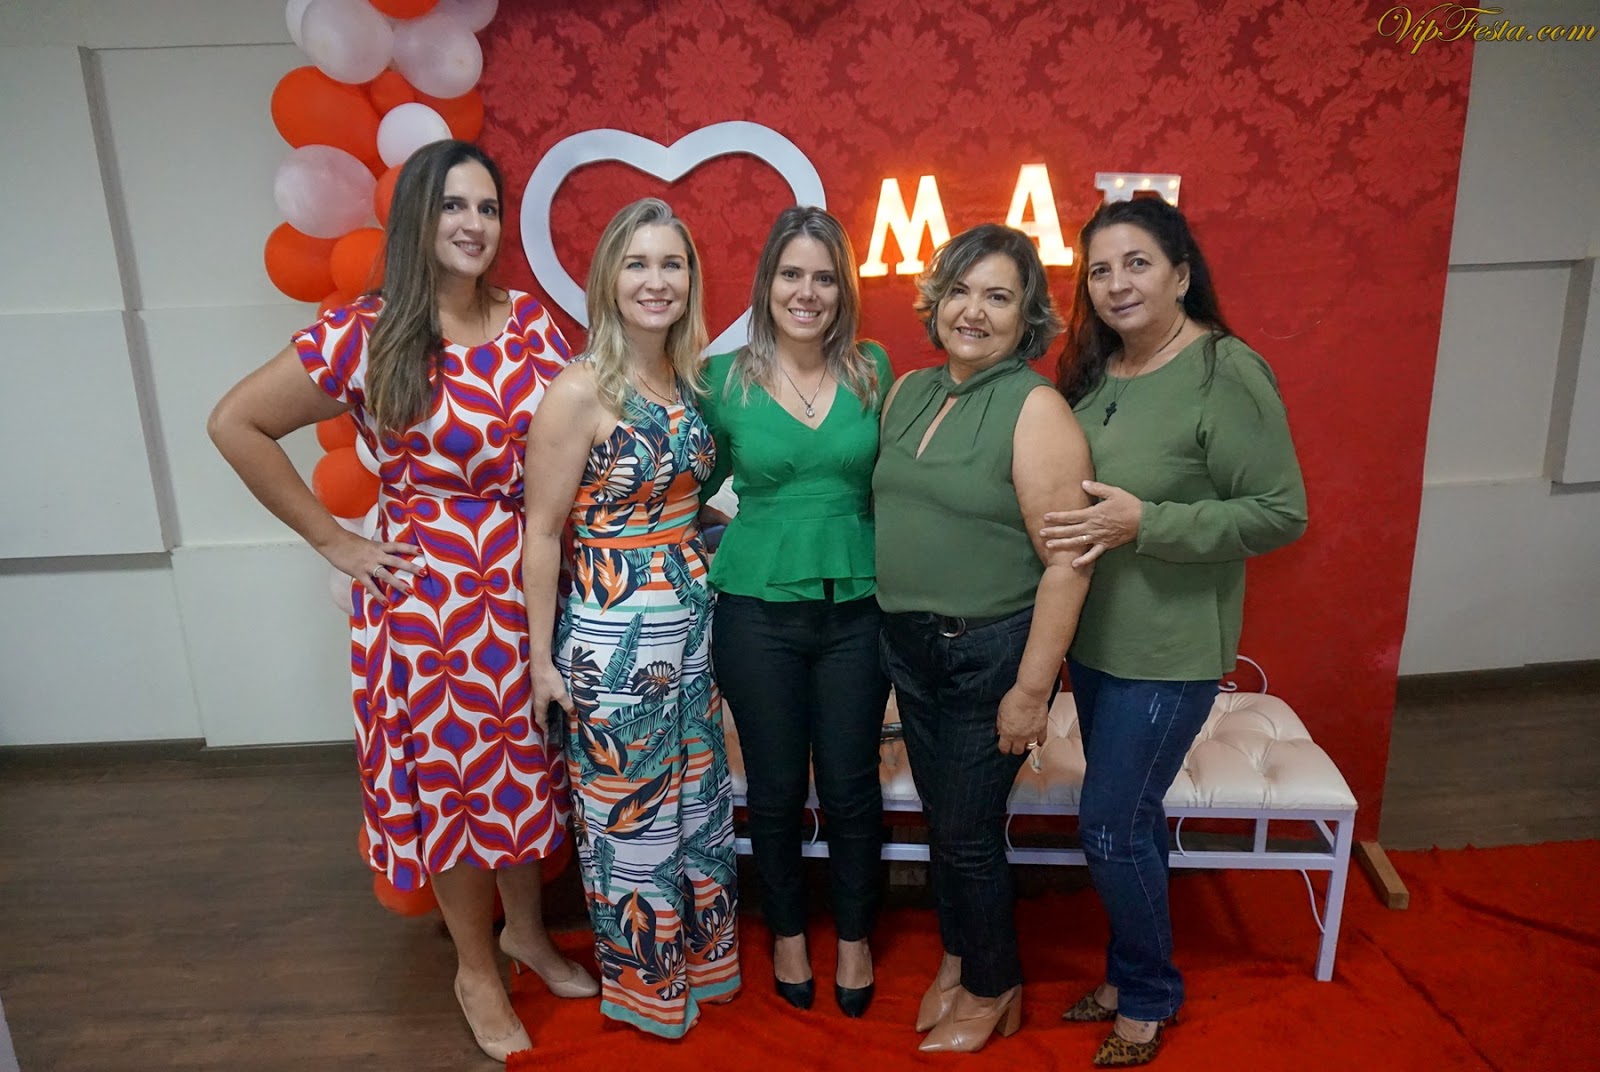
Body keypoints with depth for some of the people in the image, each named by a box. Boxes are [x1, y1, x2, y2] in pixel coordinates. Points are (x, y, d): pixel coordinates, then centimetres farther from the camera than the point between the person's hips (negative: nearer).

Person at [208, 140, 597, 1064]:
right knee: (451, 778, 10)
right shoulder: (367, 337, -10)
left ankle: (526, 928, 43)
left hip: (531, 589, 4)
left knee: (529, 766, 17)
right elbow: (236, 424, -5)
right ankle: (477, 969, 34)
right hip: (430, 597, -4)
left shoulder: (532, 322, 2)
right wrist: (335, 542, -6)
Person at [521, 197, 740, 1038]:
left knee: (699, 795, 20)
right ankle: (643, 979, 35)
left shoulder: (689, 377, 4)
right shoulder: (581, 389, -16)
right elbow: (542, 529, -13)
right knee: (629, 810, 11)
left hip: (692, 617, 7)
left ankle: (700, 954, 43)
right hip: (613, 630, -6)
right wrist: (542, 658, -10)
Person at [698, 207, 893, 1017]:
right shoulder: (723, 378, -3)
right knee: (776, 788, 13)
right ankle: (786, 932, 38)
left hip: (856, 608, 1)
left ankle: (855, 937, 35)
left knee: (851, 787, 11)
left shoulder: (873, 371, 1)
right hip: (758, 609, -1)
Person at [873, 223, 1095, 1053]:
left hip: (990, 652, -6)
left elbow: (1067, 563, -19)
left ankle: (995, 988, 33)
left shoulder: (1034, 408, -16)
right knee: (939, 815, 19)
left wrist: (1032, 688, -19)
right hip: (908, 644, 6)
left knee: (968, 830, 8)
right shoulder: (908, 392, 5)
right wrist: (889, 624, 10)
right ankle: (957, 955, 43)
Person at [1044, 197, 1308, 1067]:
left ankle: (1149, 997, 27)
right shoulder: (1092, 370, 4)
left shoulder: (1226, 373, -16)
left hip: (1168, 651, -6)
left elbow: (1282, 512, -17)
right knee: (1130, 817, 19)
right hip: (1094, 638, 7)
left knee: (1111, 826, 2)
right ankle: (1132, 975, 39)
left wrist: (1144, 523, -26)